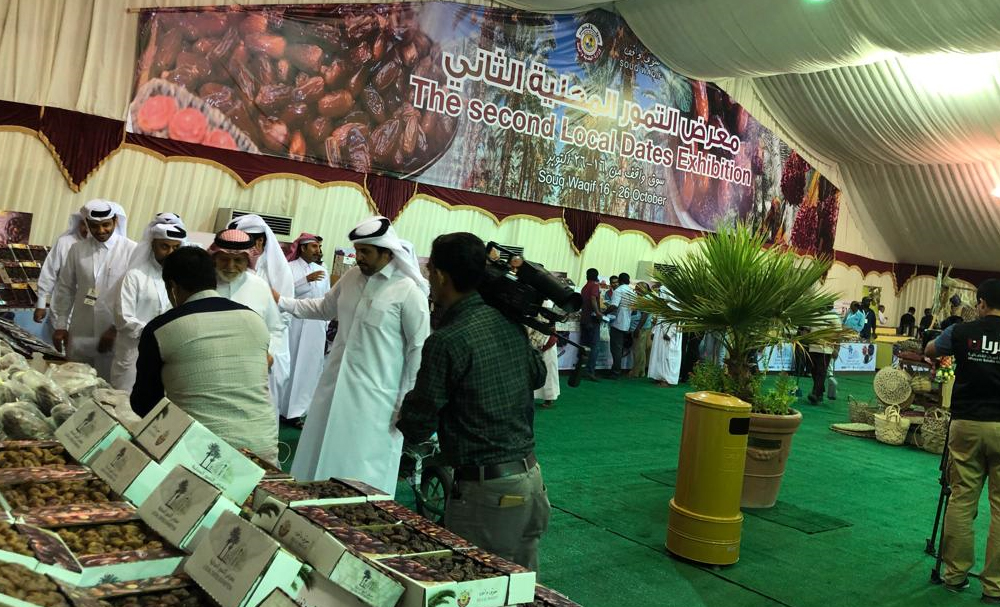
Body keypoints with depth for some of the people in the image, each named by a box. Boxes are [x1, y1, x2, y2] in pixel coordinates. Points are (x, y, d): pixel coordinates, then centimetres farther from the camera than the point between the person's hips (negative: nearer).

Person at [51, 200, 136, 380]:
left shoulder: (131, 251, -7)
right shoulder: (77, 249, 4)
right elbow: (65, 289, 11)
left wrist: (116, 328, -10)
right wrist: (60, 325, 8)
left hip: (114, 335, -3)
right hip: (79, 335, 3)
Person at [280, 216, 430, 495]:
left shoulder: (409, 291, -14)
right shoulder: (351, 276, 5)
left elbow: (418, 349, -11)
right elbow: (325, 308, 23)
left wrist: (406, 404, -10)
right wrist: (282, 302, 13)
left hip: (375, 394, -6)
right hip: (336, 383, 7)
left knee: (362, 473, 3)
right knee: (322, 455, 18)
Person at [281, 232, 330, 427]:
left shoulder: (322, 271, 11)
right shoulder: (290, 268, -3)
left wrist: (326, 326, 11)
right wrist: (307, 280, -23)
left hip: (316, 327, 4)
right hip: (295, 325, -4)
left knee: (310, 367, 5)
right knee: (291, 366, 2)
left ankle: (297, 410, 13)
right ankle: (284, 408, 12)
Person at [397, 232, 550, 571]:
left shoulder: (446, 342, -18)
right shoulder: (509, 323, 3)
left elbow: (416, 430, -12)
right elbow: (538, 376, 21)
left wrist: (405, 414, 8)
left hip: (486, 490, -7)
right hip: (531, 478, 7)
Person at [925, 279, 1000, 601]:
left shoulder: (962, 332, -1)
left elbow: (930, 351, 18)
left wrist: (949, 340, 38)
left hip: (966, 424, 1)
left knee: (961, 500, 8)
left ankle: (955, 573, 16)